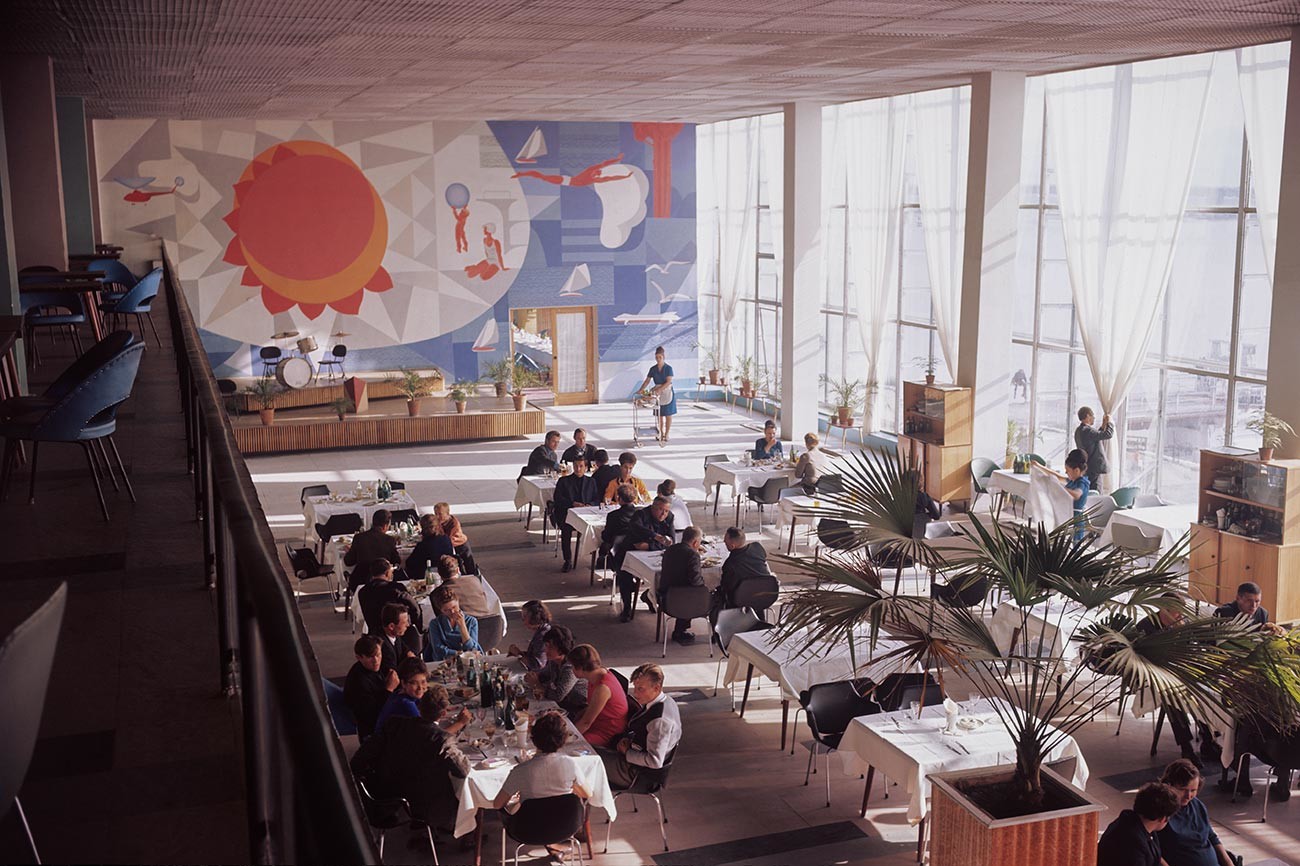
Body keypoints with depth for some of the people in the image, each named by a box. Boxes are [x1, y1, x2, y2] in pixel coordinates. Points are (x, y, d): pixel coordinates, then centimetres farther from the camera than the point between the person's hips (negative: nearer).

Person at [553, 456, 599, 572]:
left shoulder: (591, 481, 23)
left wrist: (590, 505, -8)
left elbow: (597, 499, 14)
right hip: (567, 514, -1)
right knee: (566, 528, -34)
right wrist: (572, 503, -12)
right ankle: (568, 561, -24)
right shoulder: (564, 481, 16)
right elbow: (558, 499, 3)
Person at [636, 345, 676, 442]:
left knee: (668, 415, 2)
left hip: (667, 393, -3)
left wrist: (660, 389, -30)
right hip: (657, 394, 3)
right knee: (659, 415, 6)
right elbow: (647, 381, 2)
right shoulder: (653, 369, 2)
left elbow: (668, 382, -17)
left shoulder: (668, 368, -9)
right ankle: (661, 434, 18)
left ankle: (666, 434, 10)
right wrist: (641, 390, -13)